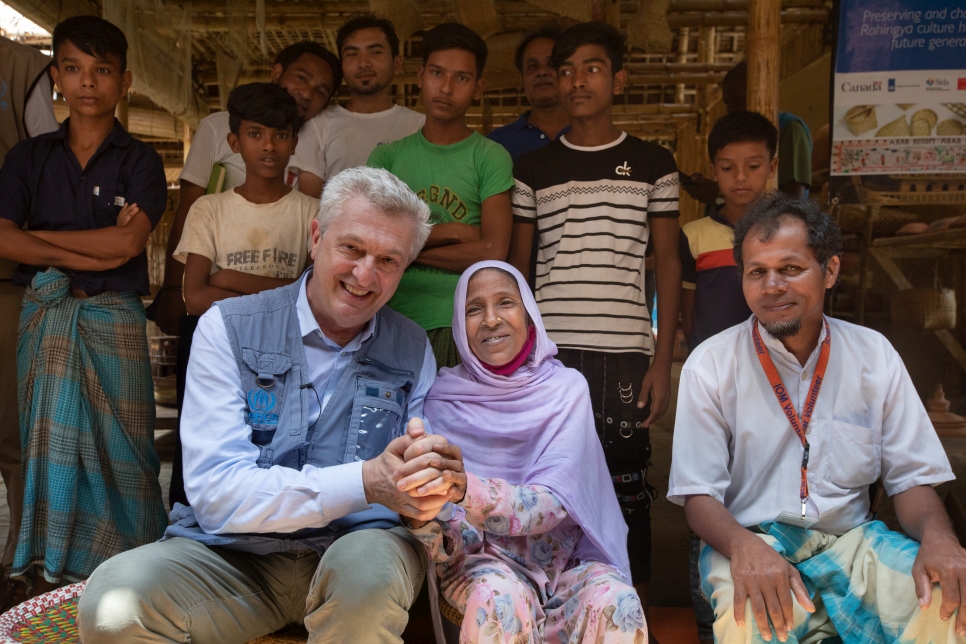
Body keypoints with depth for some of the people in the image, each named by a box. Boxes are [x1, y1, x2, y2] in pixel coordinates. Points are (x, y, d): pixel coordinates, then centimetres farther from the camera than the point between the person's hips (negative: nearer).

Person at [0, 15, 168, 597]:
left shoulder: (139, 161, 3)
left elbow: (130, 240, -13)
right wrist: (94, 252, -11)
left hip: (115, 317, -2)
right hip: (47, 314, 2)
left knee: (120, 444, 2)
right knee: (51, 438, 4)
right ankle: (50, 571, 15)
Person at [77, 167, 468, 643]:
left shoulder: (413, 350, 7)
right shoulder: (228, 328, -2)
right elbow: (216, 493, -13)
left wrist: (439, 487, -23)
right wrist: (365, 481, -25)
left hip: (359, 545, 1)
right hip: (236, 551, 0)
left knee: (370, 567, -35)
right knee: (113, 601, -29)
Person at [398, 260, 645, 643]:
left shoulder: (566, 389, -5)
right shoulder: (444, 399, -6)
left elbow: (551, 504, -18)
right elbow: (455, 545, -10)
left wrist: (466, 486, -37)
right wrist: (421, 516, -35)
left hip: (563, 555, 0)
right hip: (482, 558, 0)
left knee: (615, 602, -30)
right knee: (501, 600, -33)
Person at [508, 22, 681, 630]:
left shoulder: (653, 163, 7)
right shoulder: (534, 168, 10)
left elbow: (669, 263, 7)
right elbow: (516, 268, 11)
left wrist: (663, 359, -1)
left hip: (626, 353, -1)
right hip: (551, 352, 1)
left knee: (628, 490, 4)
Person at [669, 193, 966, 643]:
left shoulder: (874, 356, 4)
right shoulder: (710, 365, -4)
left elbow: (910, 476, 6)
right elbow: (697, 493, -7)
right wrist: (743, 546, -29)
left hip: (850, 539, 4)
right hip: (750, 540, -3)